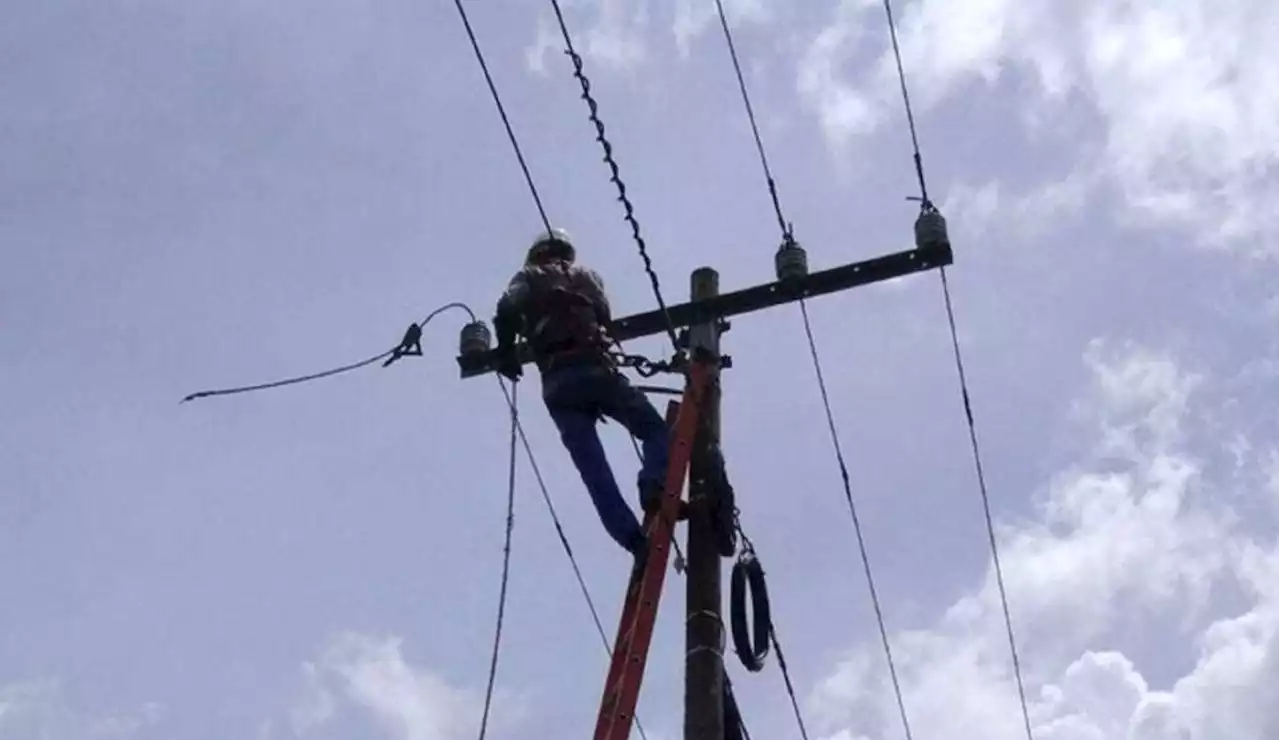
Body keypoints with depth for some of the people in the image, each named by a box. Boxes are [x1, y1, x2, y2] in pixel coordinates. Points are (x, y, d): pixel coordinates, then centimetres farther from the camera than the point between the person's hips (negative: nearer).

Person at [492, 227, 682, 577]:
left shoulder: (527, 279, 20)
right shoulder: (586, 276, 25)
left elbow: (506, 312, 1)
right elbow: (606, 319, 17)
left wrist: (506, 354, 14)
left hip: (557, 384, 0)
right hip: (595, 369, 0)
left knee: (594, 469, -5)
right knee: (656, 429, 7)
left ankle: (635, 542, -18)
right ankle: (655, 485, -23)